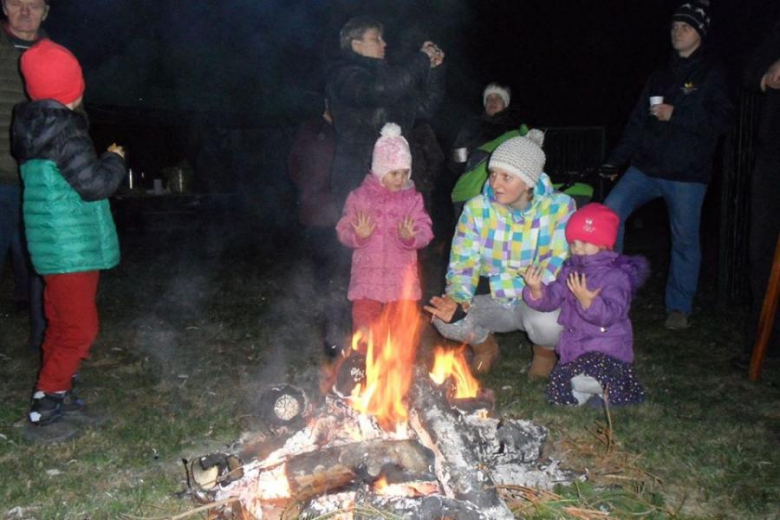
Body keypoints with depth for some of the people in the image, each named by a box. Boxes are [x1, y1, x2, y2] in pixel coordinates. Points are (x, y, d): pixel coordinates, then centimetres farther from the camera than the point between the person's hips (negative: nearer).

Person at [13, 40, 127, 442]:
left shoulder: (34, 125, 10)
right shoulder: (63, 128, -20)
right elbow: (95, 184, -21)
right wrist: (115, 160, -4)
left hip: (63, 245, 10)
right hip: (71, 247, -10)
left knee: (65, 326, 18)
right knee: (78, 330, -2)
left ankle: (61, 399, 30)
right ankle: (41, 415, 6)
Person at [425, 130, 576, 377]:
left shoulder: (559, 208, -14)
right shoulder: (476, 208, -8)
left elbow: (561, 264, -15)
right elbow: (463, 263, -10)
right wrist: (456, 301, -31)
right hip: (491, 301, 2)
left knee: (546, 320, -37)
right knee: (445, 318, -25)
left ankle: (544, 351, 5)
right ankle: (485, 347, 12)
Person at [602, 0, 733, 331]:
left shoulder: (713, 74, 1)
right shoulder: (661, 76, 17)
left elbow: (721, 121, -9)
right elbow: (638, 121, 17)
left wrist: (675, 114, -16)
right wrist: (616, 159, 10)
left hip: (688, 173, -4)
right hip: (646, 167, 5)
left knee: (685, 239, 2)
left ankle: (680, 307, 17)